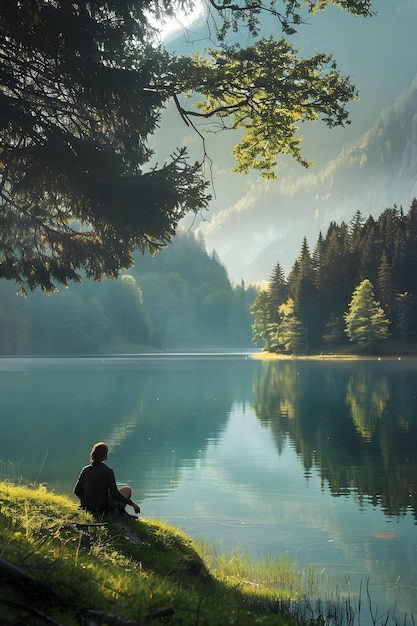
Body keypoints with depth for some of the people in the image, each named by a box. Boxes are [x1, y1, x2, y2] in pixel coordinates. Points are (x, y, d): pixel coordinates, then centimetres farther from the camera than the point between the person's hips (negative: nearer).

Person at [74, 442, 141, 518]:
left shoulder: (85, 470, -5)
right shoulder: (107, 471, -21)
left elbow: (77, 491, 3)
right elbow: (115, 495, -21)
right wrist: (132, 503, -9)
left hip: (88, 508, 6)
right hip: (103, 508, -6)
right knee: (128, 490, 11)